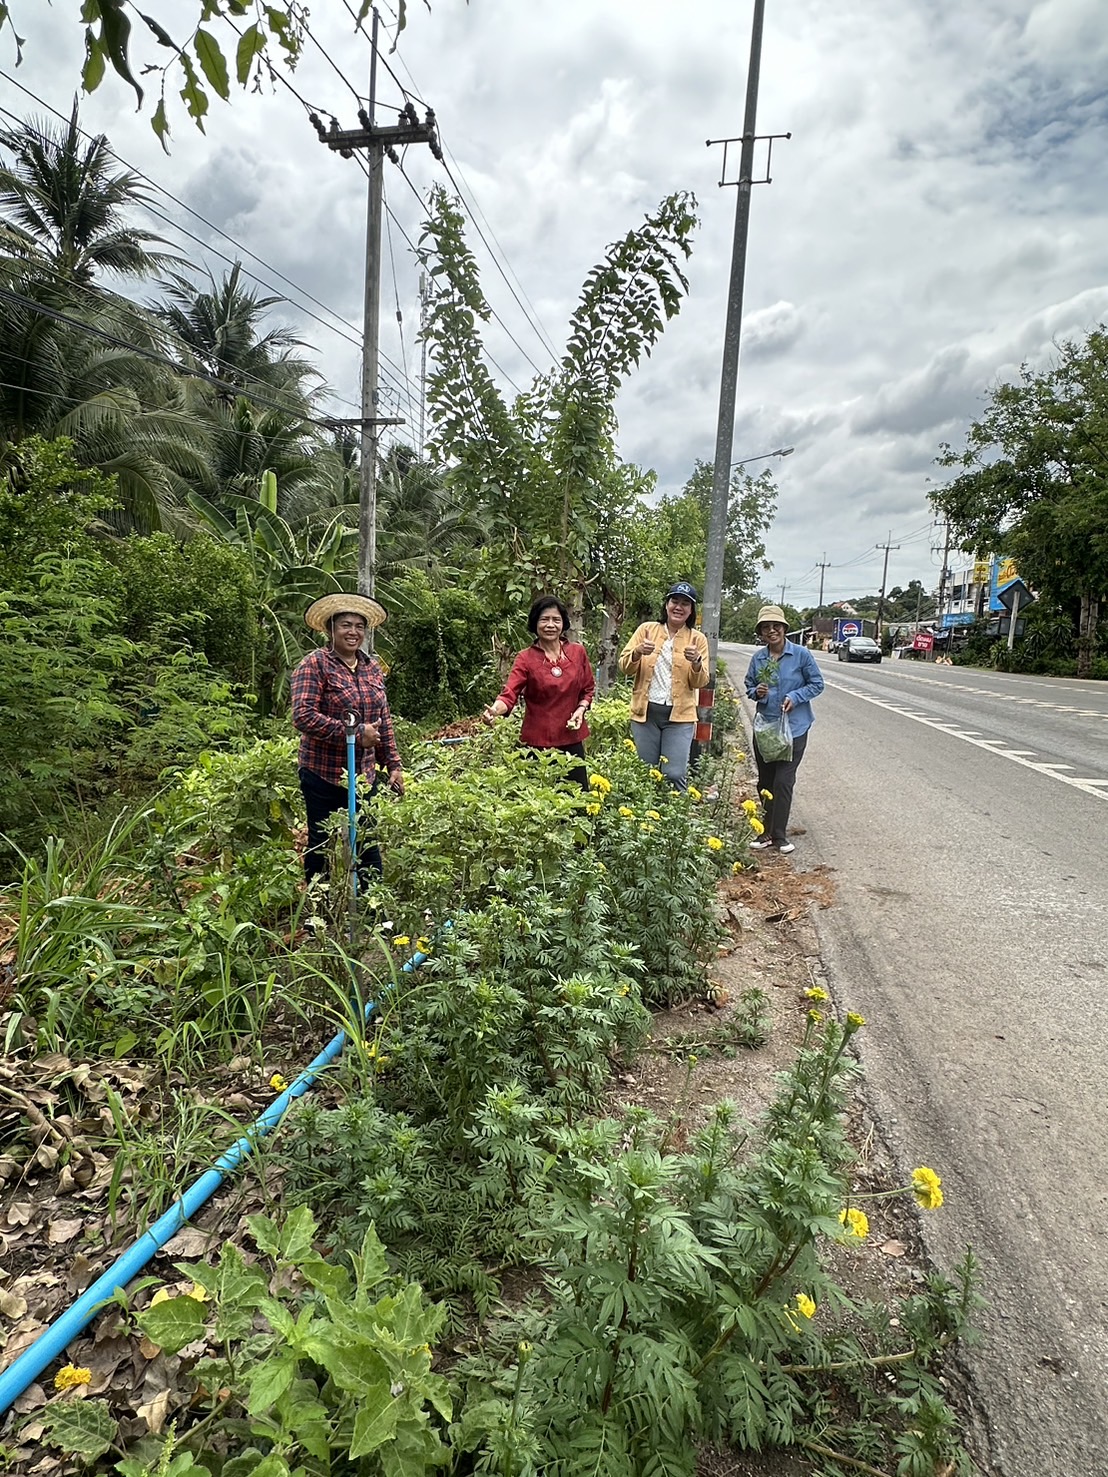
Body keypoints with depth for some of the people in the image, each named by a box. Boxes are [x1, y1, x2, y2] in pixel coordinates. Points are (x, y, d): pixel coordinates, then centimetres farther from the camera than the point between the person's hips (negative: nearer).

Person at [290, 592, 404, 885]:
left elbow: (384, 720, 16)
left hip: (365, 776, 5)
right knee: (322, 849, 8)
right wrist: (356, 734, -19)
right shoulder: (315, 664, -9)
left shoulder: (373, 667, 11)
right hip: (324, 776, -5)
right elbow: (303, 716, -20)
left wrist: (393, 764, 11)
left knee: (368, 847, 9)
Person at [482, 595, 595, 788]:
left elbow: (588, 689, 14)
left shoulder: (578, 652, 3)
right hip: (538, 740, -3)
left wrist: (581, 708, -6)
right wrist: (495, 710, -38)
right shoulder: (526, 658, -6)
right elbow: (510, 693, -17)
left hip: (572, 738, 3)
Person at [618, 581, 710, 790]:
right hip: (645, 711, 1)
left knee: (675, 775, -8)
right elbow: (624, 666, 2)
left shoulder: (698, 639, 6)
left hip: (680, 715, -1)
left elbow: (700, 682, 2)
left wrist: (696, 662, -19)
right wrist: (638, 652, -19)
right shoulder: (647, 629, 5)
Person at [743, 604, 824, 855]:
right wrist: (756, 692, -9)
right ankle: (767, 832, 22)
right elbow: (748, 686, 14)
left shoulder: (801, 654, -8)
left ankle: (779, 835, 3)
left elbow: (817, 684, -1)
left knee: (783, 781, -7)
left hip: (794, 728, -4)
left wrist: (794, 697, -16)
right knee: (765, 781, 10)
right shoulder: (758, 658, 3)